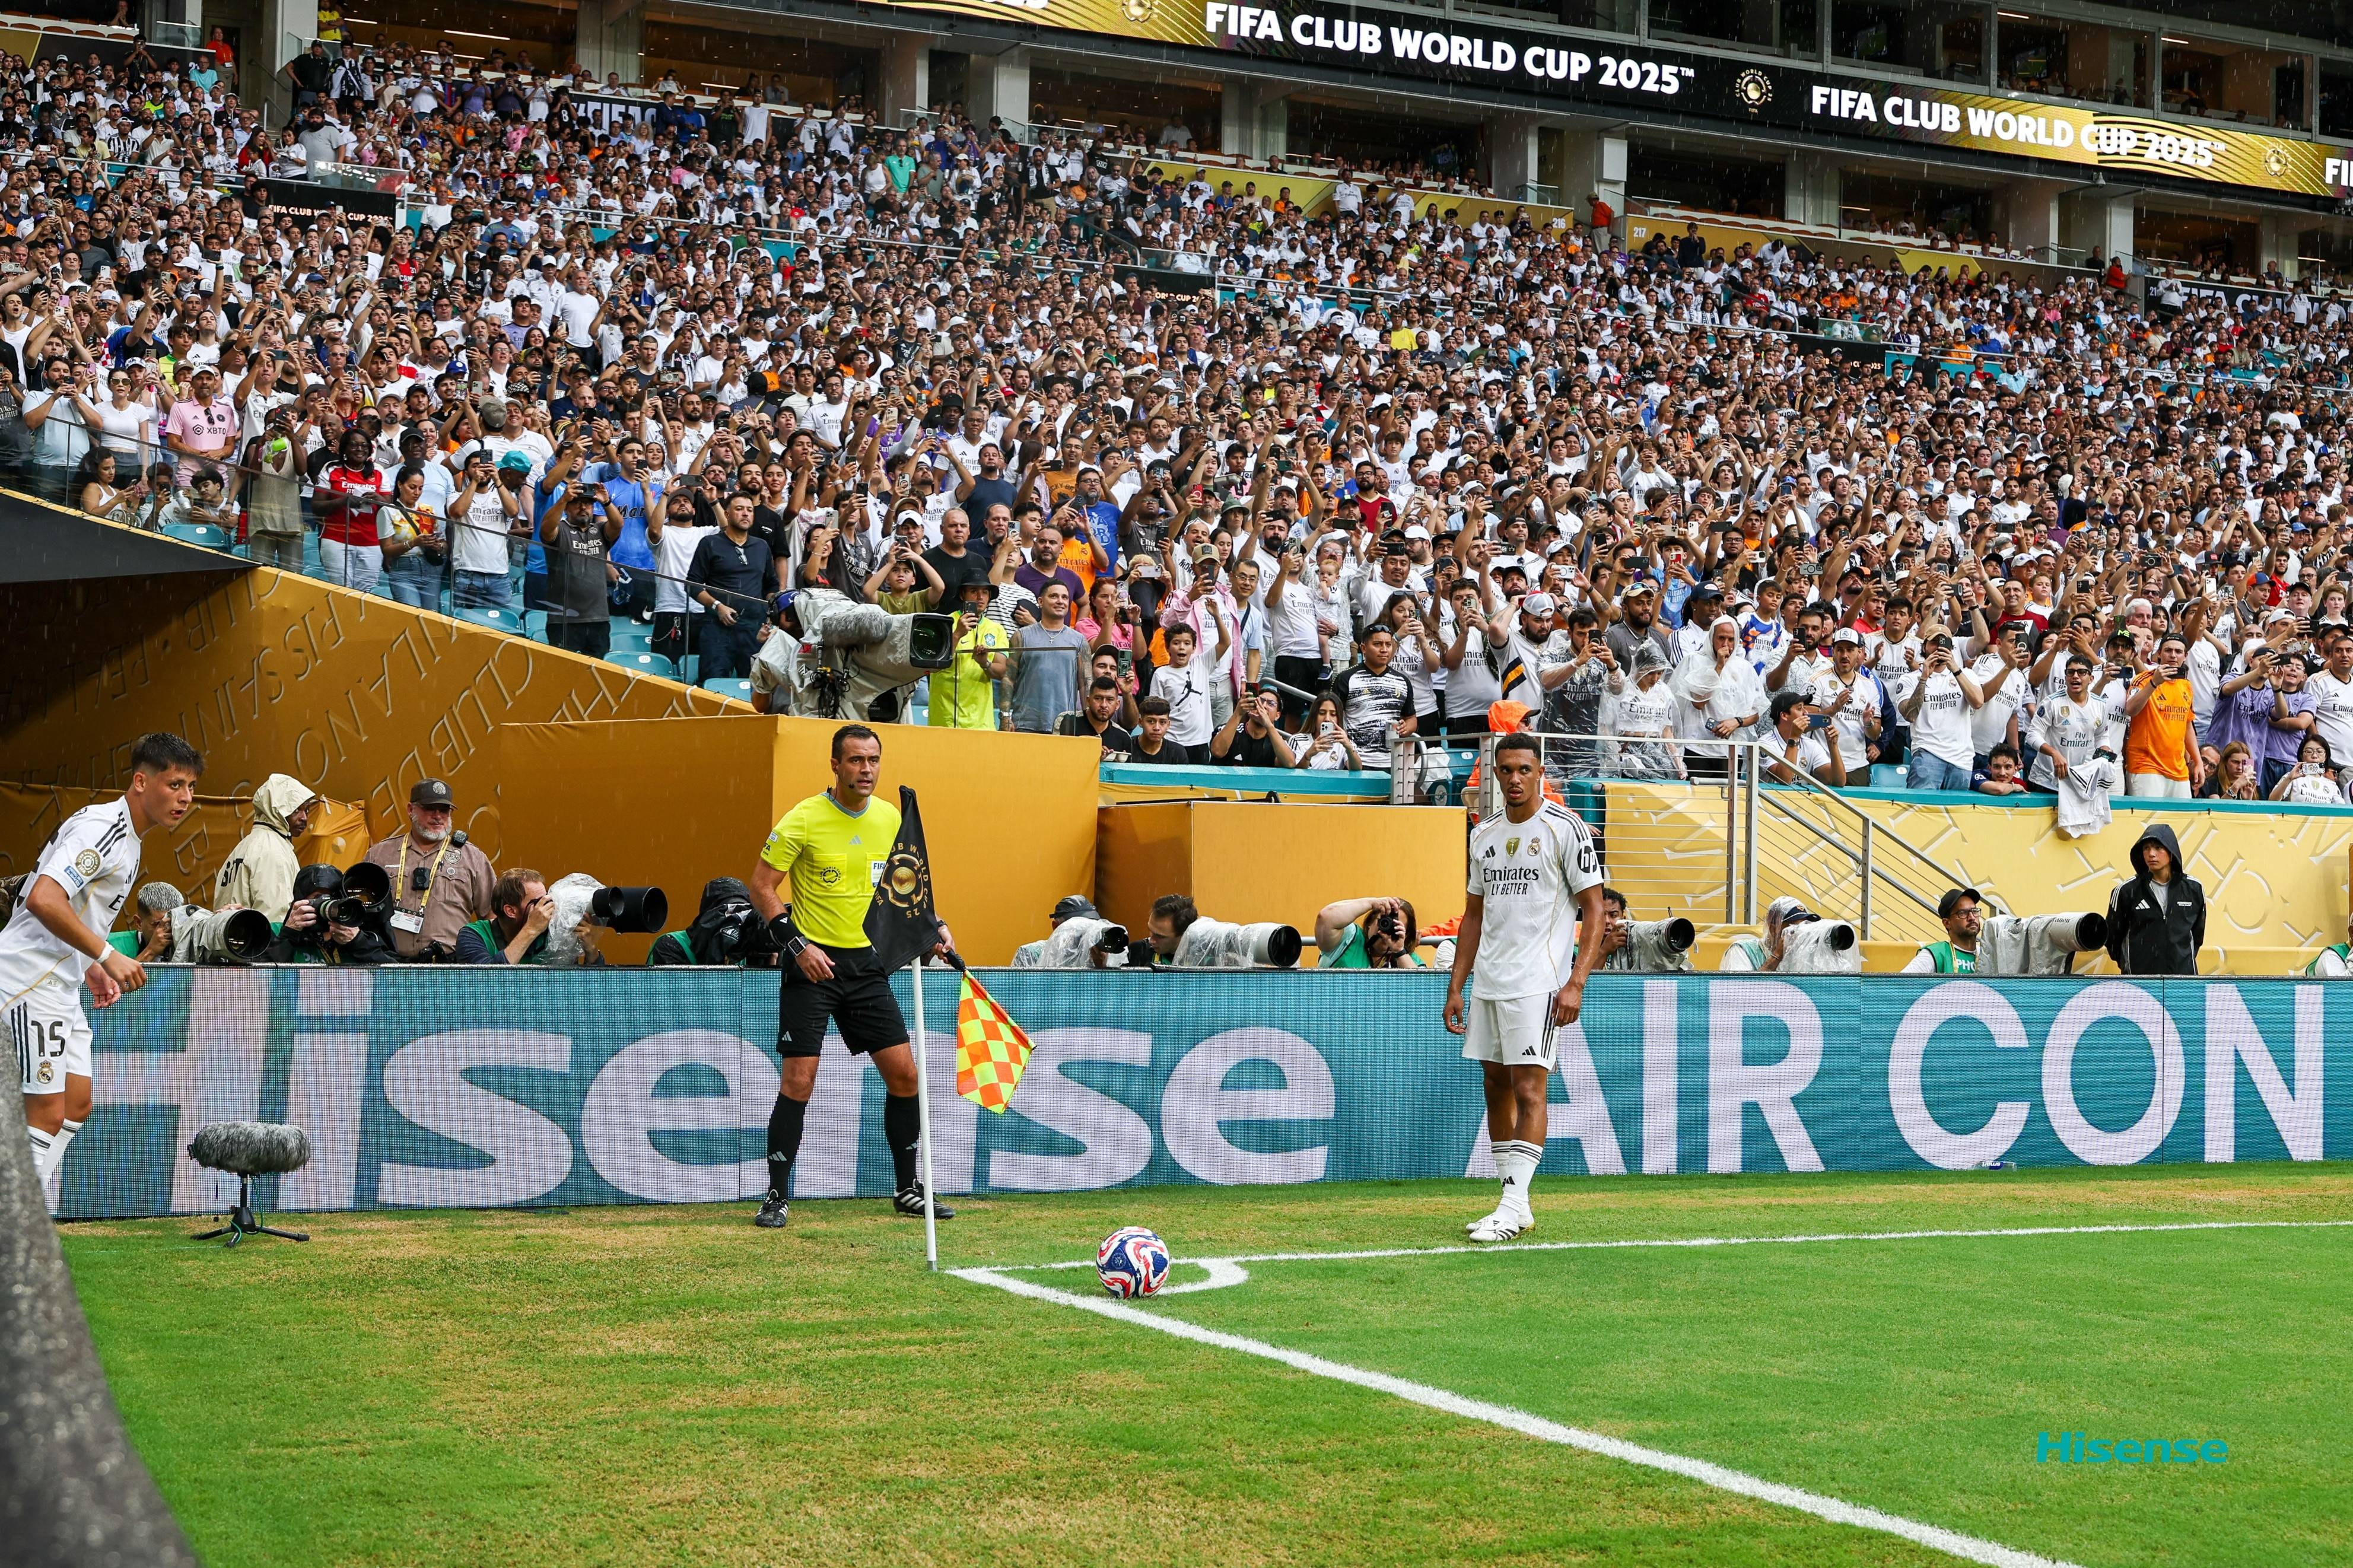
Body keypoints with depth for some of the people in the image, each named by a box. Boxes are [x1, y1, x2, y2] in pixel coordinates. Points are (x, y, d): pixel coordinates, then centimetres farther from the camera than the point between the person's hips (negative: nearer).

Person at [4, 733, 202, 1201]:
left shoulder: (128, 839, 16)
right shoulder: (101, 828, -17)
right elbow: (43, 900, -29)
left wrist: (92, 969, 13)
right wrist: (108, 956, -26)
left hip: (61, 985, 10)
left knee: (77, 1104, 10)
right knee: (47, 1113, -10)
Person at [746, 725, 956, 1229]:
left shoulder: (891, 819, 5)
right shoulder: (802, 820, -11)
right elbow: (761, 886, -7)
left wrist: (931, 928, 4)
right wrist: (796, 944, -16)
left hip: (868, 962, 5)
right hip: (813, 962, -5)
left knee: (904, 1074, 3)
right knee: (798, 1082, -8)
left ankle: (907, 1189, 17)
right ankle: (777, 1197, 4)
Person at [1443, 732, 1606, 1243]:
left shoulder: (1565, 828, -6)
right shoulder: (1484, 835, 14)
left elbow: (1593, 909, -7)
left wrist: (1576, 983, -16)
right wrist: (1455, 986, 15)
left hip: (1537, 982, -7)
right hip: (1487, 983, 7)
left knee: (1528, 1089, -11)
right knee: (1496, 1086, 9)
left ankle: (1512, 1205, -12)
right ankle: (1513, 1207, 16)